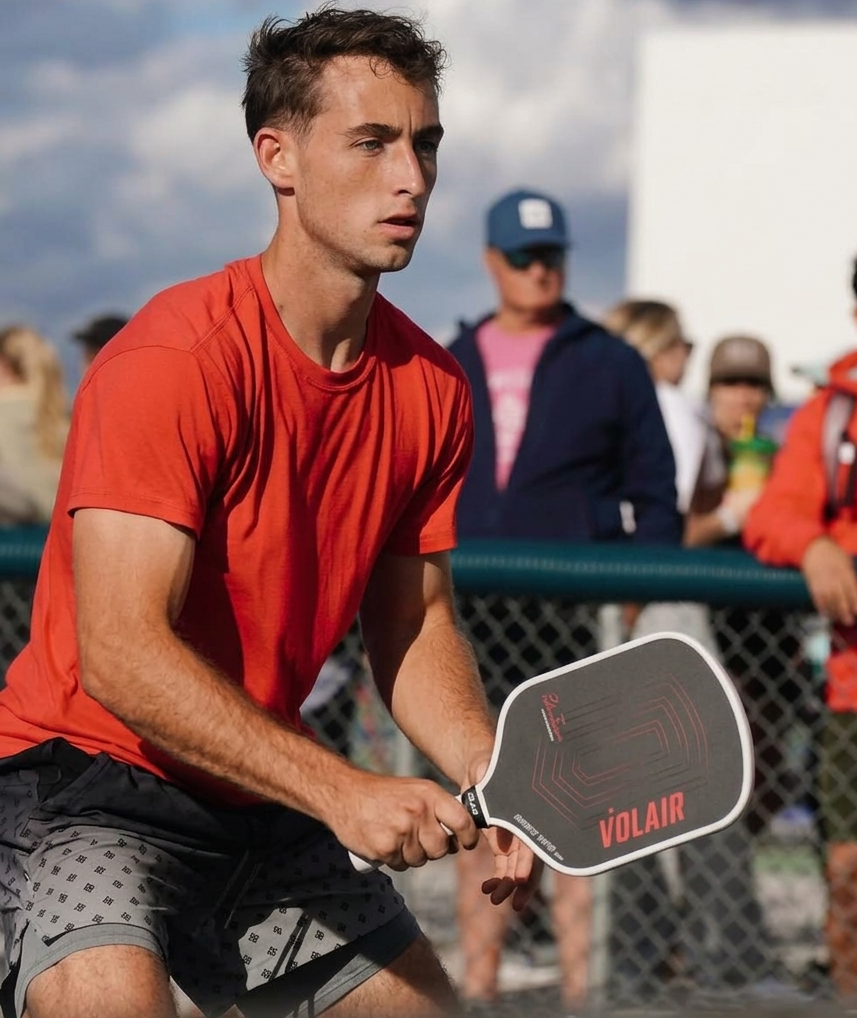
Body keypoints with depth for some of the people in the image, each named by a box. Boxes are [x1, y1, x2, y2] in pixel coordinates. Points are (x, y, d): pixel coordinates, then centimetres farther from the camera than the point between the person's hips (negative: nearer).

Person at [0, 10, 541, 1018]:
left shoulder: (430, 387, 1)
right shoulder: (173, 361, -21)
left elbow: (413, 625, 10)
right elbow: (121, 653, -28)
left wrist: (491, 779, -9)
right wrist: (339, 791, -33)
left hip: (266, 804, 8)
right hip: (90, 775, -8)